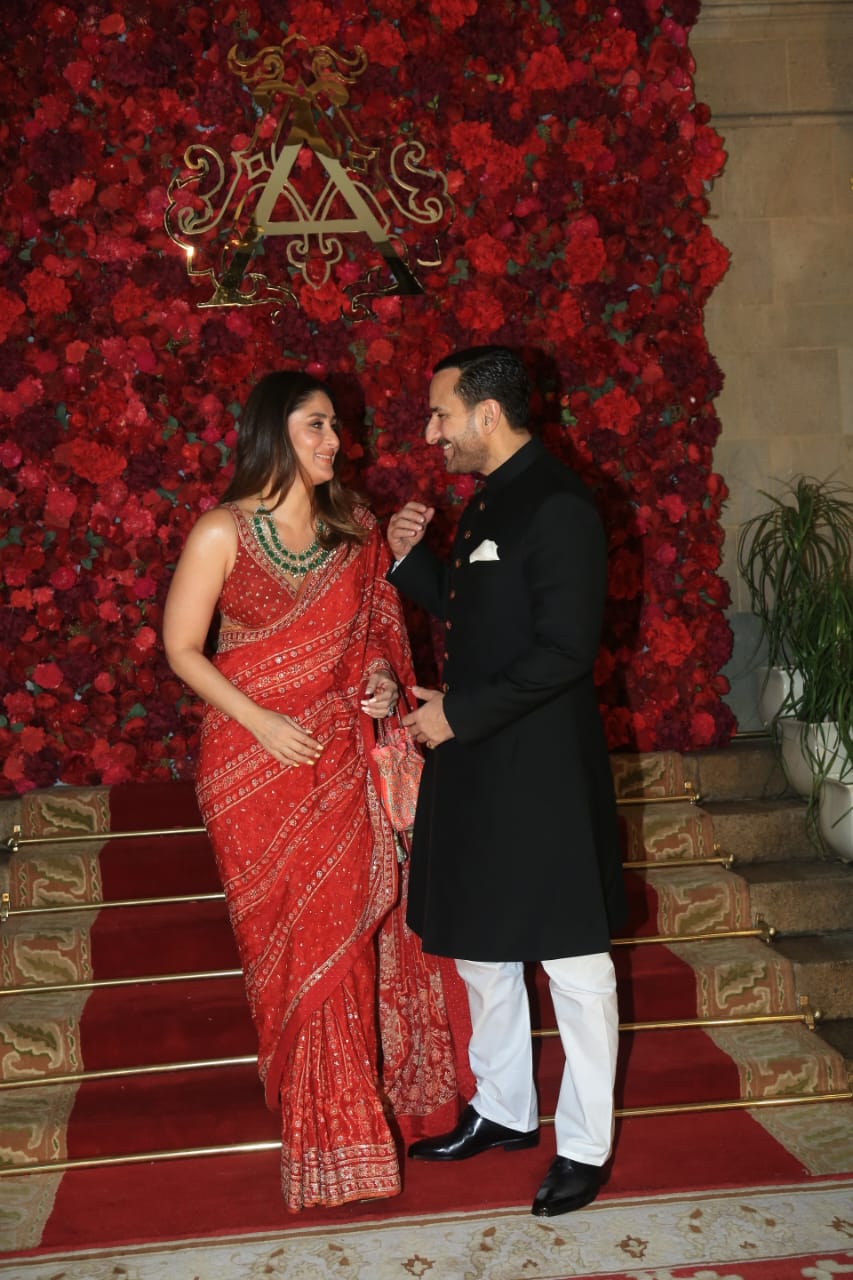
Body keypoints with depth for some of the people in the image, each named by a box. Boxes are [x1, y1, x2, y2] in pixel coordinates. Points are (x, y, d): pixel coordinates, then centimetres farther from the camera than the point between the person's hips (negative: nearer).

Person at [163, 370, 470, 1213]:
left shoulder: (353, 528, 5)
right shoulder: (222, 532, -8)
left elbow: (378, 625, 16)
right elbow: (181, 647, -5)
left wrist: (384, 675, -5)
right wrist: (261, 721, -14)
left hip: (343, 756, 3)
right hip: (257, 760, -3)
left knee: (353, 923, 8)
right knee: (294, 938, 5)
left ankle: (379, 1091, 27)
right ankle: (323, 1122, 20)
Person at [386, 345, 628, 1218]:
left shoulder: (558, 507, -17)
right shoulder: (485, 504, 12)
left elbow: (565, 651, -22)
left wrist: (458, 713, -18)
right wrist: (410, 559, 6)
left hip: (541, 769, -10)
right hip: (474, 761, 10)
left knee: (570, 957, 4)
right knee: (480, 946, 19)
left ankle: (584, 1145, 19)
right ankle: (503, 1112, 36)